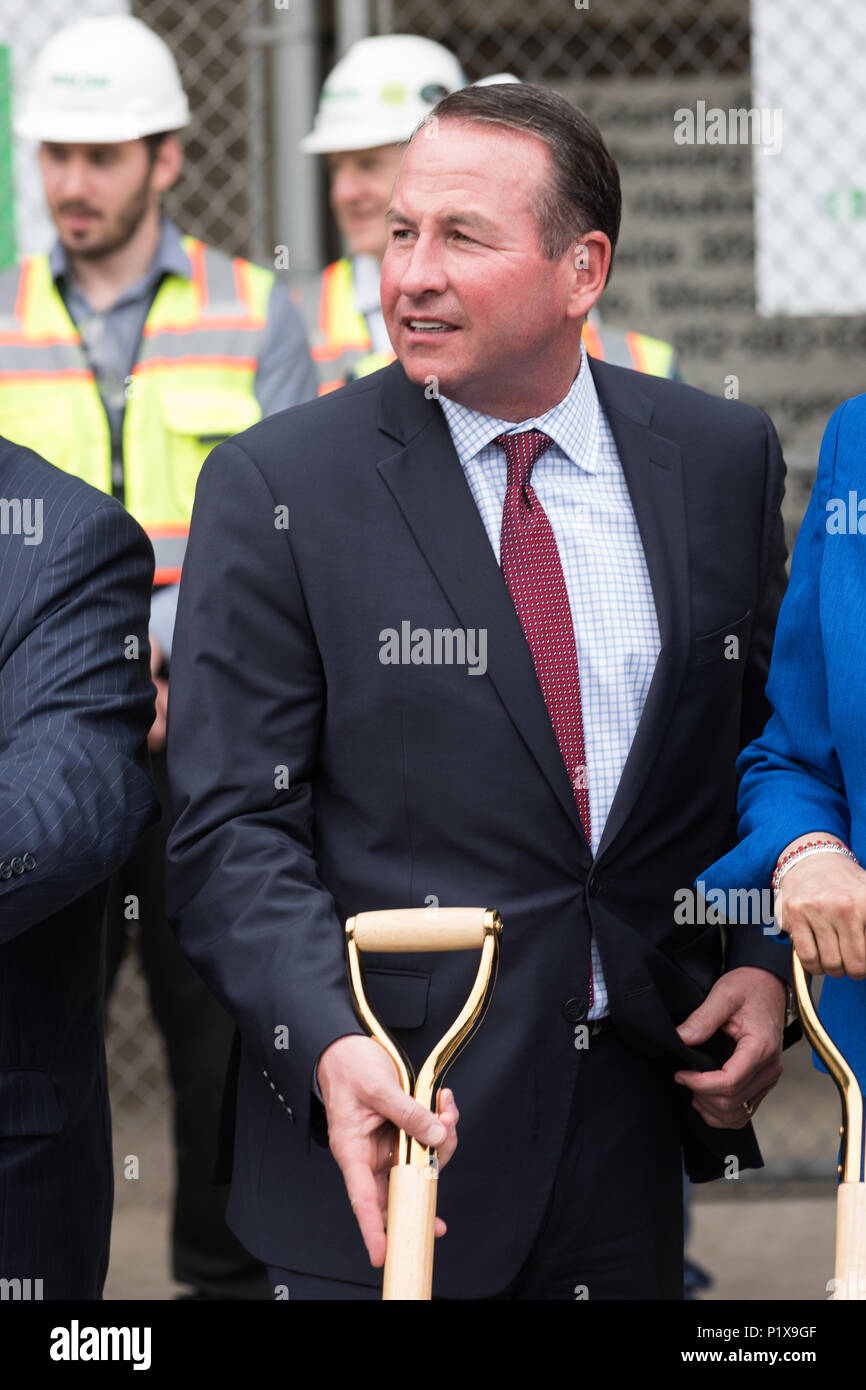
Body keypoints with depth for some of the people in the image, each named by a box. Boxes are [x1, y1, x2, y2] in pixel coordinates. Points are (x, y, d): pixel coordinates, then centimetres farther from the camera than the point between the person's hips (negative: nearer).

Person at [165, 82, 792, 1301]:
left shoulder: (723, 459, 4)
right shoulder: (277, 490, -7)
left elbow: (769, 736, 16)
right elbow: (235, 826, -10)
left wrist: (767, 962, 1)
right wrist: (332, 1045, -25)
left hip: (634, 1119, 3)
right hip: (384, 1127, -3)